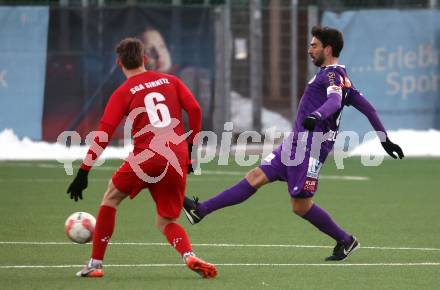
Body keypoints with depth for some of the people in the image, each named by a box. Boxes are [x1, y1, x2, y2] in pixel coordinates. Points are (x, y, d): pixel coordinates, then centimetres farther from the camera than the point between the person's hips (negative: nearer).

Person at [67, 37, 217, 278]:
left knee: (110, 199, 20)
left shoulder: (123, 93, 5)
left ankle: (95, 264, 17)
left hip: (146, 159, -3)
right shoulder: (170, 81, 16)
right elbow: (195, 110, 6)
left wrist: (83, 173, -2)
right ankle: (190, 257, -14)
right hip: (178, 163, 3)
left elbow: (104, 134, -2)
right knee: (167, 222, 17)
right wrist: (190, 149, 16)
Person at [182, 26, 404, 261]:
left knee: (301, 206, -7)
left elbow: (335, 100, -30)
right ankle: (200, 210, 3)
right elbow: (366, 107, 21)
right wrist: (385, 139, 25)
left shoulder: (332, 74, -9)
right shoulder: (338, 76, 20)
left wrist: (316, 116, -50)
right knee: (257, 176, 5)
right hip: (296, 142, 10)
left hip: (310, 146, -10)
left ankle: (345, 241, 9)